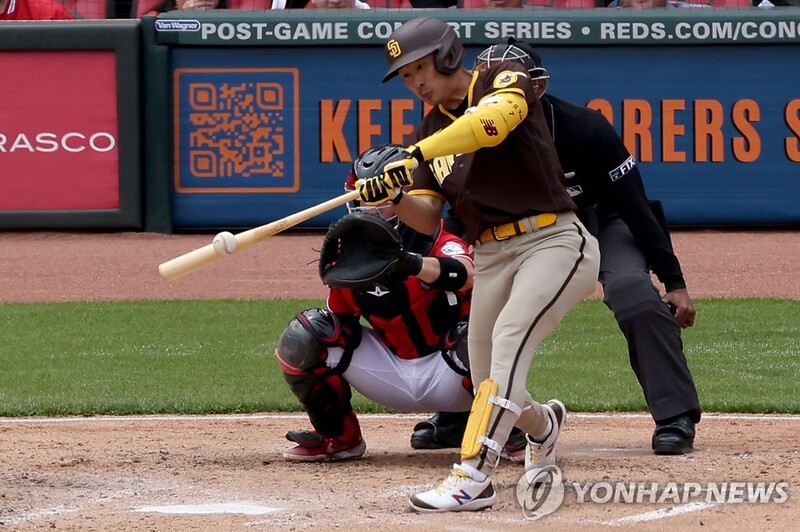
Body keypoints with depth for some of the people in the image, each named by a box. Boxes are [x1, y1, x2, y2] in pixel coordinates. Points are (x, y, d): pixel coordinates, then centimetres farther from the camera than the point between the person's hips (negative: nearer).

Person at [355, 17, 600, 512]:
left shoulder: (506, 82, -4)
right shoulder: (431, 128, 13)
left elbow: (492, 123, -29)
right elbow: (428, 219, 6)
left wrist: (414, 157, -37)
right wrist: (391, 195, -16)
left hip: (554, 242, -7)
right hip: (491, 257, 7)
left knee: (509, 340, -27)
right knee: (490, 386, 8)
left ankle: (474, 474, -35)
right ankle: (542, 423, 44)